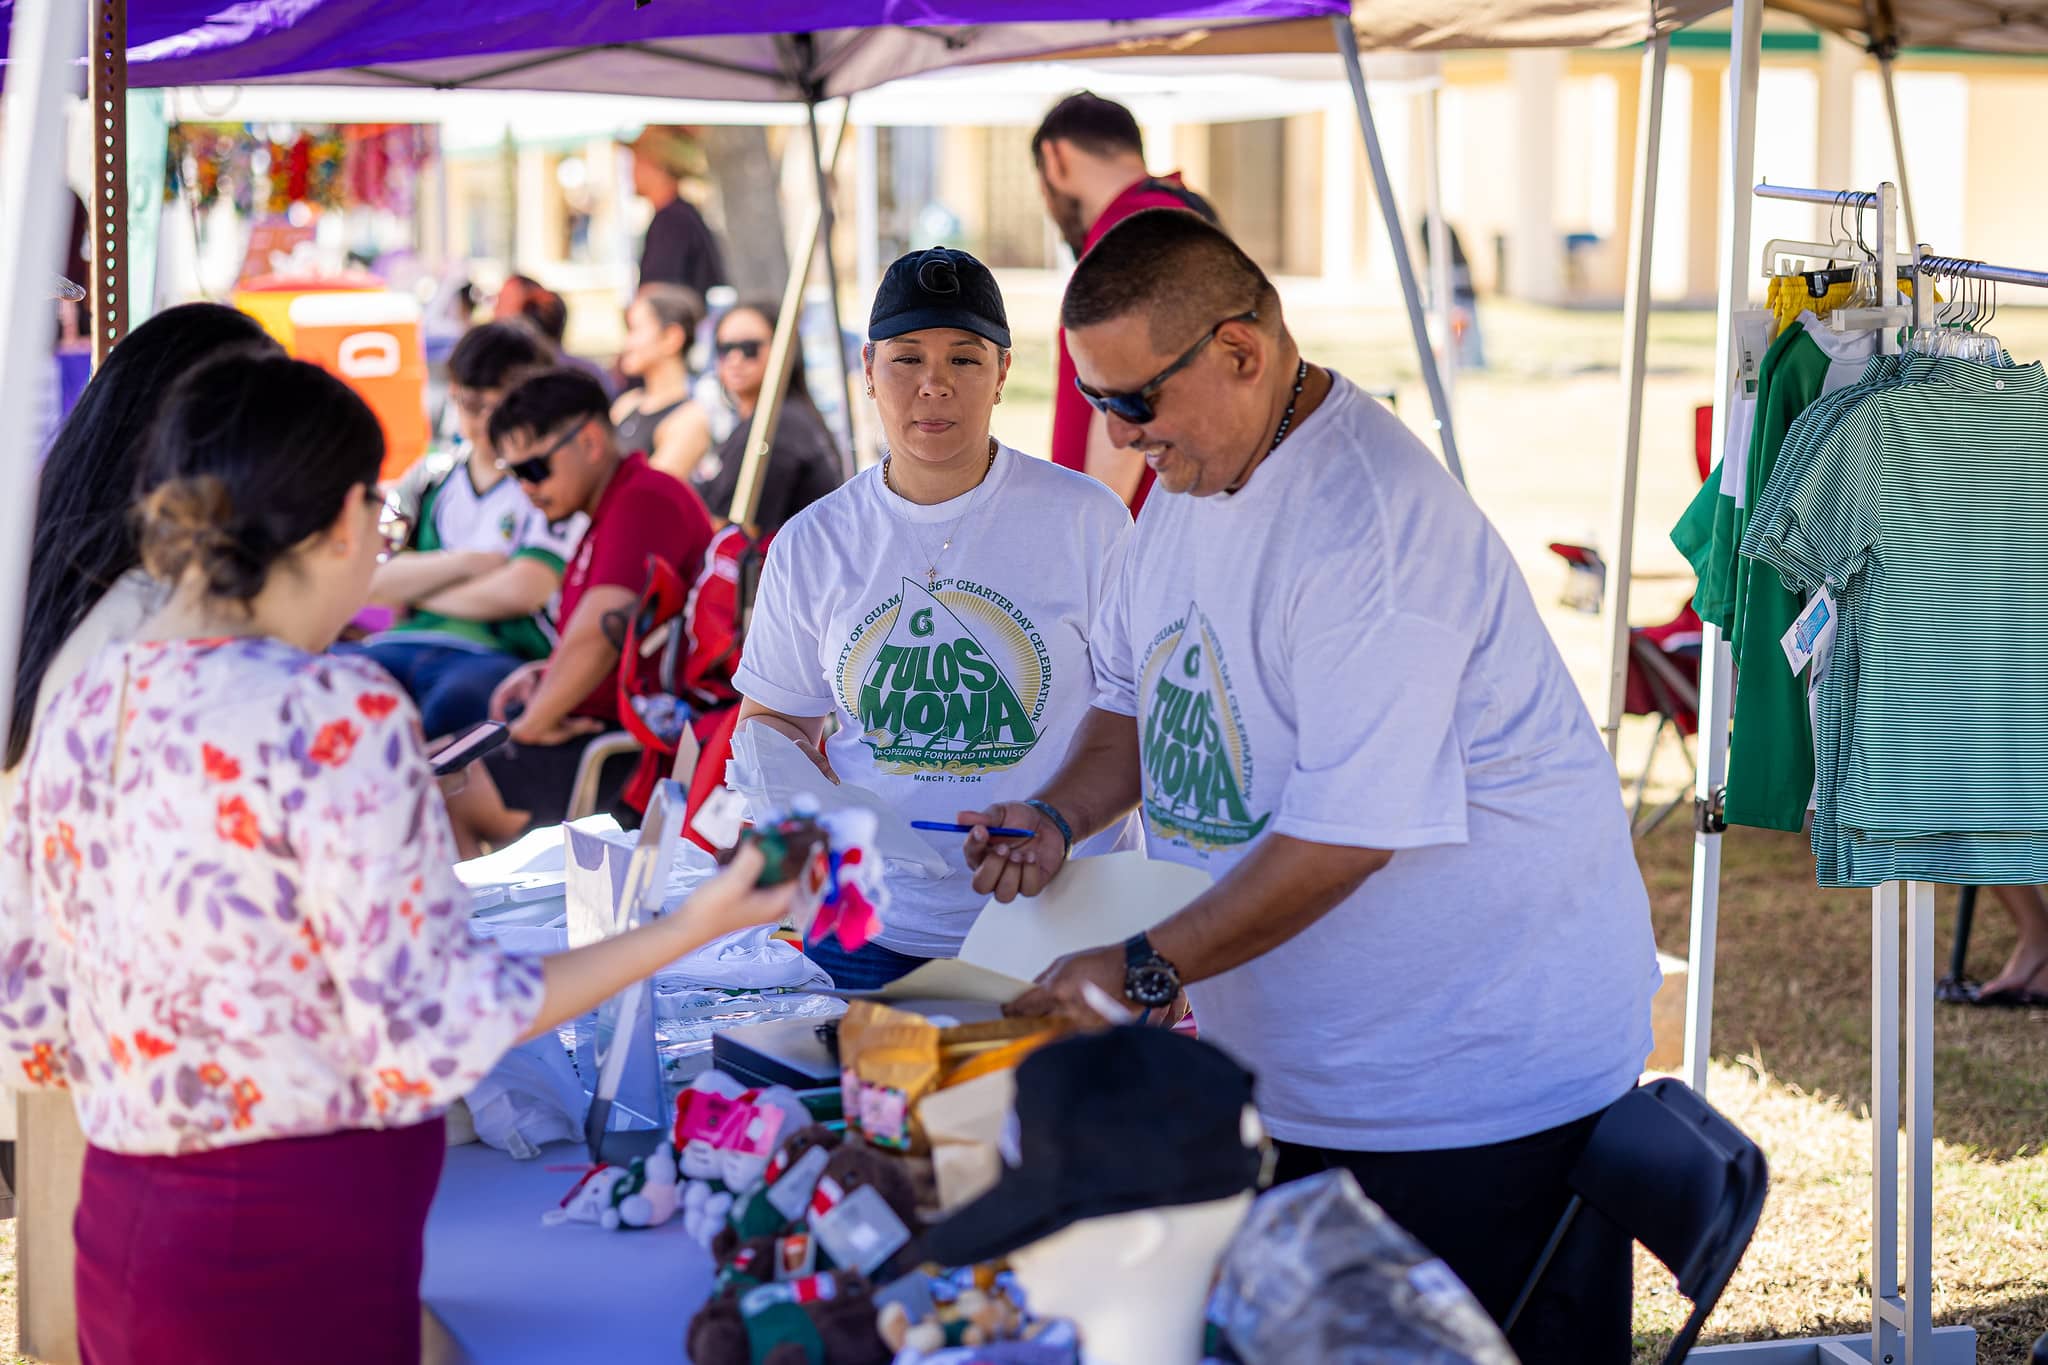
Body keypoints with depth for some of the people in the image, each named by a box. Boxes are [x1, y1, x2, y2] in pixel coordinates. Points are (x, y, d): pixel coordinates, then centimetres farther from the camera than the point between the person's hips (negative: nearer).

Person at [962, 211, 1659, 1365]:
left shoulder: (1372, 523, -24)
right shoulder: (1192, 480, 7)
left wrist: (1141, 971, -23)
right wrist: (1059, 816, 1)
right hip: (1293, 1061, 9)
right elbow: (1141, 696, 21)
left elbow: (1347, 832, -27)